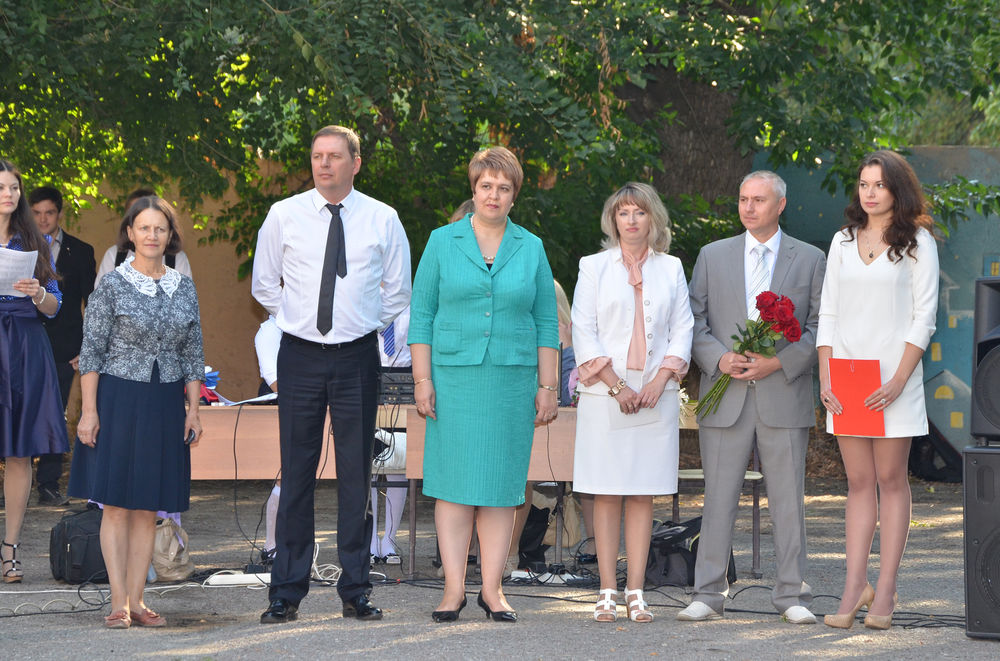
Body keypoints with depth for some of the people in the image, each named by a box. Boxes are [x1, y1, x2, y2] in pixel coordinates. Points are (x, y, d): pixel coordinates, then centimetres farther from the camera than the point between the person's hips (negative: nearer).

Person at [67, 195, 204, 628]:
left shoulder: (184, 288, 8)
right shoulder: (112, 286, -3)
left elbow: (193, 354, 11)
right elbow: (91, 352, -5)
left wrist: (193, 410, 5)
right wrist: (89, 411, -11)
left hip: (165, 405, 4)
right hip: (118, 400, -4)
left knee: (149, 507, 5)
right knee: (117, 503, -3)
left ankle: (137, 601, 9)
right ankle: (118, 603, -2)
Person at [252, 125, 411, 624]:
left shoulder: (382, 219, 4)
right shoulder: (283, 216, 4)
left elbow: (398, 290, 15)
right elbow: (263, 284, 16)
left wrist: (368, 324, 8)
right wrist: (294, 319, 9)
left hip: (357, 357, 0)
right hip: (300, 356, 0)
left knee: (357, 474, 1)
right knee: (296, 473, -1)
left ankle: (355, 592, 7)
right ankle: (286, 592, 3)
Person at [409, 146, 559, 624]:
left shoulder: (531, 248, 8)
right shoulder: (442, 242, 5)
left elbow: (546, 322, 9)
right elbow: (421, 314, 4)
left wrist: (548, 387, 3)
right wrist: (422, 379, -4)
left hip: (511, 380, 1)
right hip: (454, 376, -1)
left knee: (501, 482, 2)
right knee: (453, 481, -3)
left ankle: (492, 588, 6)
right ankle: (453, 588, 0)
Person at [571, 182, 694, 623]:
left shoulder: (671, 269, 12)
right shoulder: (594, 267, 7)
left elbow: (682, 331, 9)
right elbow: (583, 333, 1)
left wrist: (659, 380, -6)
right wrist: (616, 385, -9)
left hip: (655, 393, 2)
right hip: (603, 393, -1)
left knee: (643, 493, 0)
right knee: (607, 494, -4)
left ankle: (635, 592, 1)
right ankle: (608, 591, -3)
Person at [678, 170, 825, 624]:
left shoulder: (810, 259, 7)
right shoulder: (713, 256, 11)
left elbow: (819, 327, 3)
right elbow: (694, 321, 8)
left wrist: (778, 362, -10)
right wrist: (719, 359, -10)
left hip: (784, 395, -1)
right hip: (726, 397, 1)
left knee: (788, 499, 1)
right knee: (719, 497, 0)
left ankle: (791, 596, 6)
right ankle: (708, 595, 4)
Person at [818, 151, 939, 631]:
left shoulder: (917, 242, 1)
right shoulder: (843, 242, 13)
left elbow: (924, 316, -4)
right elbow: (828, 314, 12)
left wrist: (899, 380, -13)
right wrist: (825, 378, 0)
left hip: (893, 374, -4)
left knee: (891, 479, -1)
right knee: (858, 482, 4)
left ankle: (885, 592, 0)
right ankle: (855, 587, 3)